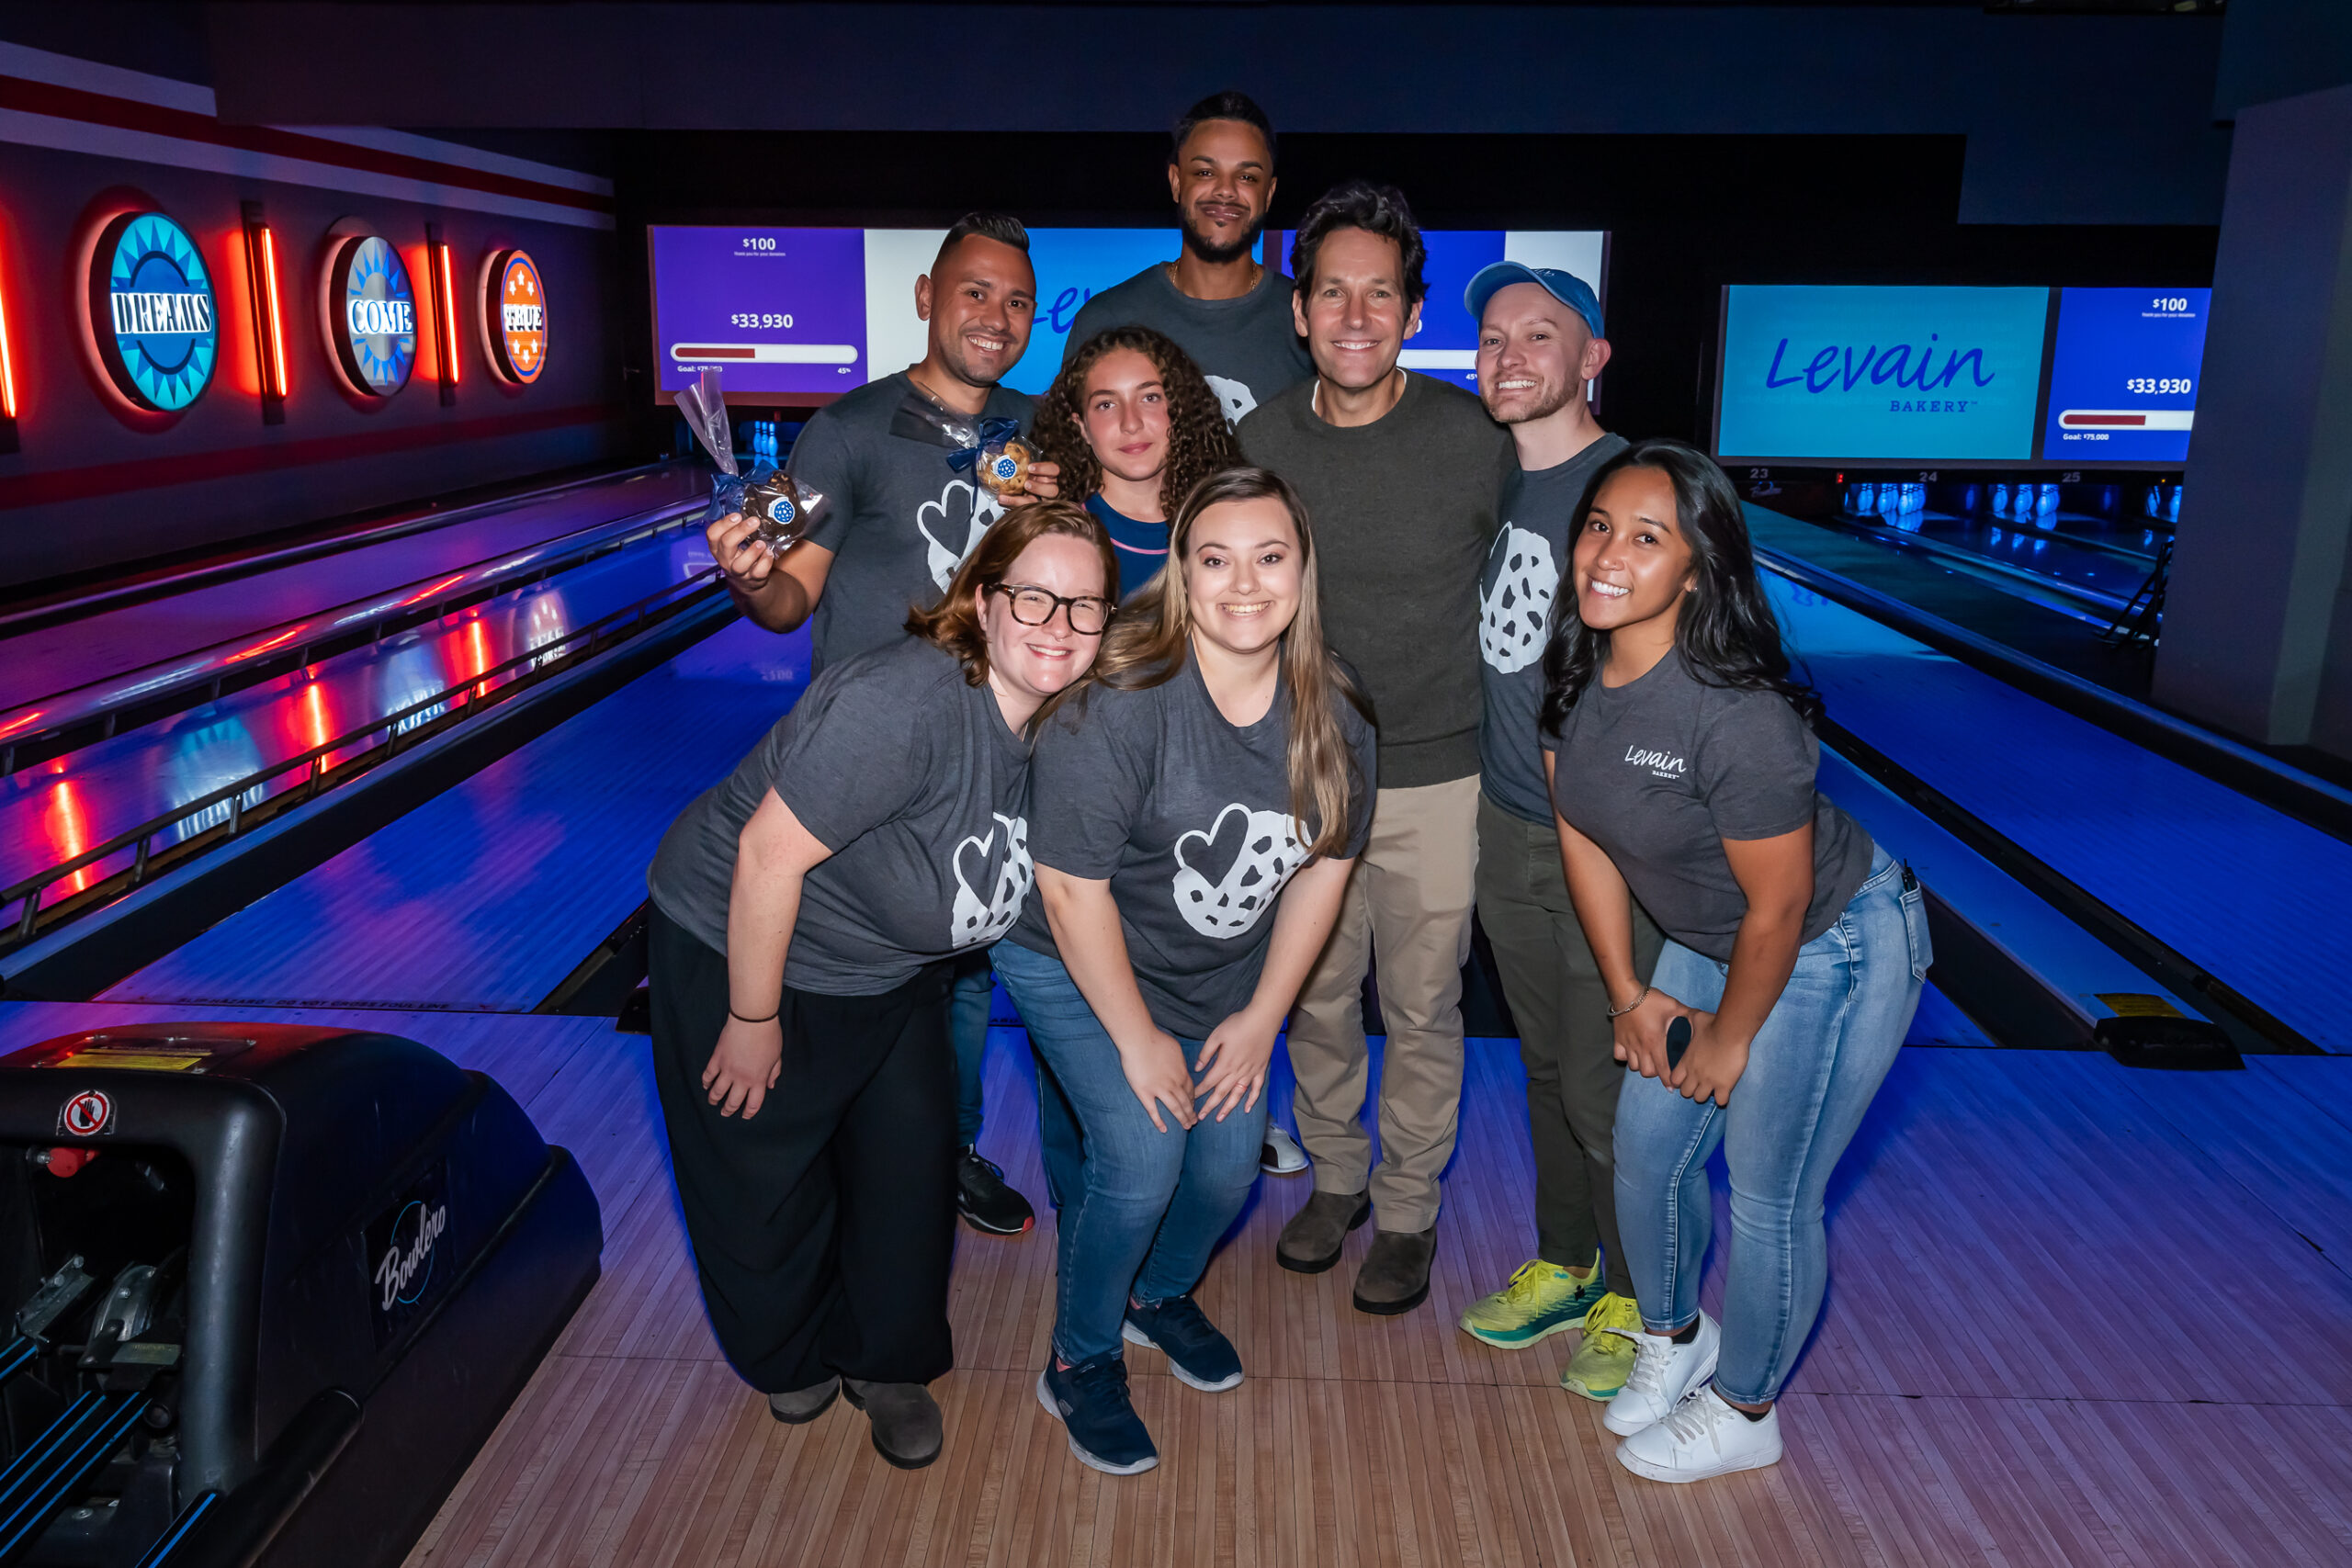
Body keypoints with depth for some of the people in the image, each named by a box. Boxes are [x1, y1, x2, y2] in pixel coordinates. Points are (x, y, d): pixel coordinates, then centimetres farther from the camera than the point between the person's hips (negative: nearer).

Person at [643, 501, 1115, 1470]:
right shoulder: (907, 703, -36)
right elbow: (768, 853, -31)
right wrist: (752, 1021, -21)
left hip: (889, 973, 7)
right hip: (740, 947, -6)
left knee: (912, 1168, 14)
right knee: (764, 1181, 13)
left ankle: (887, 1363, 39)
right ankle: (789, 1355, 43)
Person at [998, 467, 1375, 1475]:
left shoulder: (1330, 715, -13)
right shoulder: (1119, 704, -31)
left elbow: (1324, 866, -1)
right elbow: (1071, 889, -26)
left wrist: (1260, 1017, -1)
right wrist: (1137, 1039, -18)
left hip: (1224, 975, 5)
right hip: (1079, 965, -5)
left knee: (1230, 1158, 6)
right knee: (1142, 1157, -13)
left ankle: (1161, 1296, 40)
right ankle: (1079, 1363, 15)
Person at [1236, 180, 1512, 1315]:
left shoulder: (1474, 437, -12)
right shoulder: (1260, 442, -5)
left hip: (1436, 778, -2)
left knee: (1421, 1012, 11)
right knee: (1316, 1000, 16)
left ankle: (1408, 1212, 33)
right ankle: (1335, 1178, 40)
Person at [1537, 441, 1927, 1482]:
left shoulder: (1738, 715, -35)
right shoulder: (1574, 675, -13)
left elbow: (1778, 908, -25)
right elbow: (1582, 838, -1)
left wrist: (1729, 1038, -10)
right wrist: (1629, 993, 3)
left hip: (1833, 949, -7)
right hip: (1701, 940, 7)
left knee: (1768, 1195, 5)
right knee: (1648, 1151, 15)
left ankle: (1744, 1412, 31)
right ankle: (1674, 1335, 44)